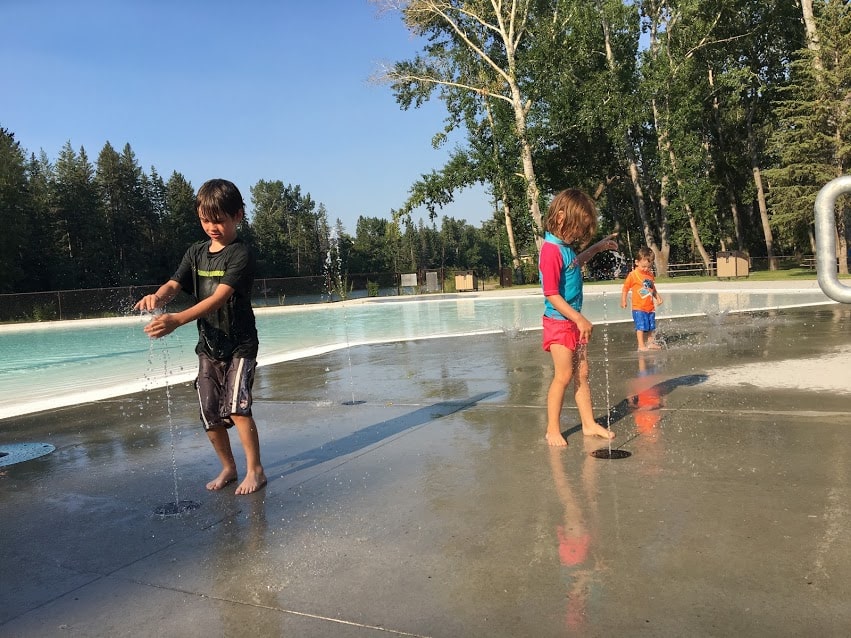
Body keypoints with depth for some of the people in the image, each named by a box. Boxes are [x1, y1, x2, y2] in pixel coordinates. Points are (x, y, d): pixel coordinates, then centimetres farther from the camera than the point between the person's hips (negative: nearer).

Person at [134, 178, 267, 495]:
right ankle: (228, 468, 27)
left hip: (240, 344, -6)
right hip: (208, 345, 7)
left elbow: (219, 297, -25)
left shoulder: (241, 254, -14)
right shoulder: (196, 252, 8)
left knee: (236, 406, -17)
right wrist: (157, 297, -27)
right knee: (210, 414, 9)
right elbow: (175, 284, -2)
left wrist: (177, 320, -36)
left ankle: (255, 470, -2)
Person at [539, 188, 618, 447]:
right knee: (563, 375, -5)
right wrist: (579, 319, -21)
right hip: (559, 322, -9)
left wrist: (597, 247, 27)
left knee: (582, 374, 12)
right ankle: (553, 430, 7)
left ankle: (589, 424, 21)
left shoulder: (565, 246, 8)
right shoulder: (551, 250, -20)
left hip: (574, 321, 9)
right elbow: (552, 295, -23)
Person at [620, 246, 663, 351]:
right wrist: (623, 301, -10)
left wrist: (658, 297, 10)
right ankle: (641, 345, -5)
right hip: (638, 308, -6)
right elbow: (625, 288, -5)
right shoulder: (633, 275, -9)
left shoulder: (650, 275, 9)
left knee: (650, 327, 13)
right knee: (641, 327, -10)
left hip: (650, 307, 6)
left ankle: (650, 343, 25)